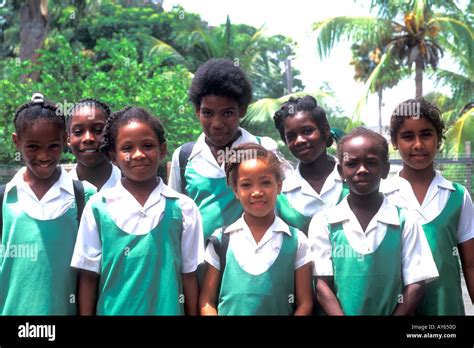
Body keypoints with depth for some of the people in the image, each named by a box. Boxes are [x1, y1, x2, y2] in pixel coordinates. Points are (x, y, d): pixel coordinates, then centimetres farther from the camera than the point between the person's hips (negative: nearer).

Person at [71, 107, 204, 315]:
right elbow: (88, 275, 0)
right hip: (113, 310, 0)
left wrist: (192, 313, 1)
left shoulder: (183, 208, -5)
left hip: (168, 309, 0)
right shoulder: (98, 208, -5)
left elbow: (189, 274, 0)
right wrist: (86, 313, 0)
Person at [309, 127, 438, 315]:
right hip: (341, 311, 0)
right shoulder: (323, 222, -3)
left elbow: (415, 284, -4)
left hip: (392, 311, 0)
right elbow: (322, 285, -6)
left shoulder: (405, 221, -3)